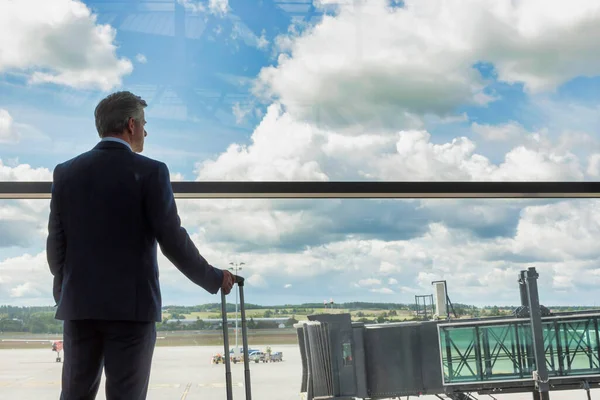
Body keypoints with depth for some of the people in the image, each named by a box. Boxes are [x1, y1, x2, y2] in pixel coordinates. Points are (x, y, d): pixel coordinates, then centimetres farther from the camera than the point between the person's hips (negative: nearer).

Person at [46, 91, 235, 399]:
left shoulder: (66, 172, 5)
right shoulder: (150, 172, -8)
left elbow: (56, 243, 6)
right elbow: (172, 241, -9)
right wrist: (214, 279, 5)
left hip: (79, 304, 4)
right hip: (132, 304, -4)